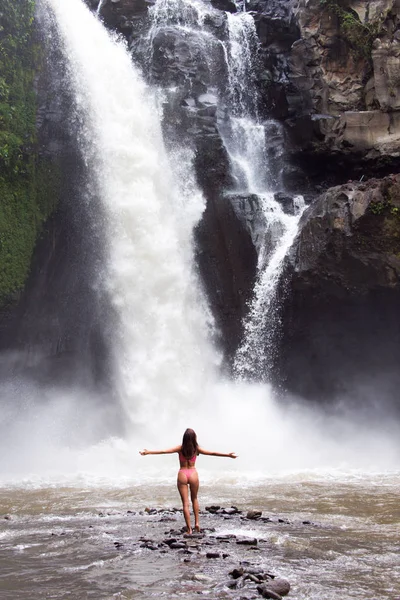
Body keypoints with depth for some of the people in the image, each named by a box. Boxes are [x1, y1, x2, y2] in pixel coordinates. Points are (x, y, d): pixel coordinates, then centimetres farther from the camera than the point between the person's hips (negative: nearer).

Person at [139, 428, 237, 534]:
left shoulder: (181, 448, -8)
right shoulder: (196, 449, -6)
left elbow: (163, 451, -13)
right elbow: (212, 453, -4)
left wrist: (147, 452, -11)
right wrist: (228, 455, 2)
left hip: (182, 475, -1)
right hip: (193, 474, 1)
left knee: (185, 503, 4)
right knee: (194, 499, 24)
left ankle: (189, 528, 3)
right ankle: (197, 522, 18)